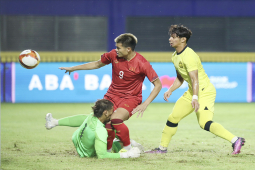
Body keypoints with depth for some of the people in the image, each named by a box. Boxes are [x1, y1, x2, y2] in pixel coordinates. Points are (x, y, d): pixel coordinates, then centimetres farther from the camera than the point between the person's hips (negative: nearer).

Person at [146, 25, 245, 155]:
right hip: (192, 92, 10)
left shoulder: (189, 56, -21)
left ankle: (236, 141, -24)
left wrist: (195, 98, -41)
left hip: (205, 91, -10)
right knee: (172, 118, 10)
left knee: (204, 123, -25)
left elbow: (195, 79, -30)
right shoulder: (175, 56, 9)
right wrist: (170, 90, 6)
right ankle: (162, 148, 25)